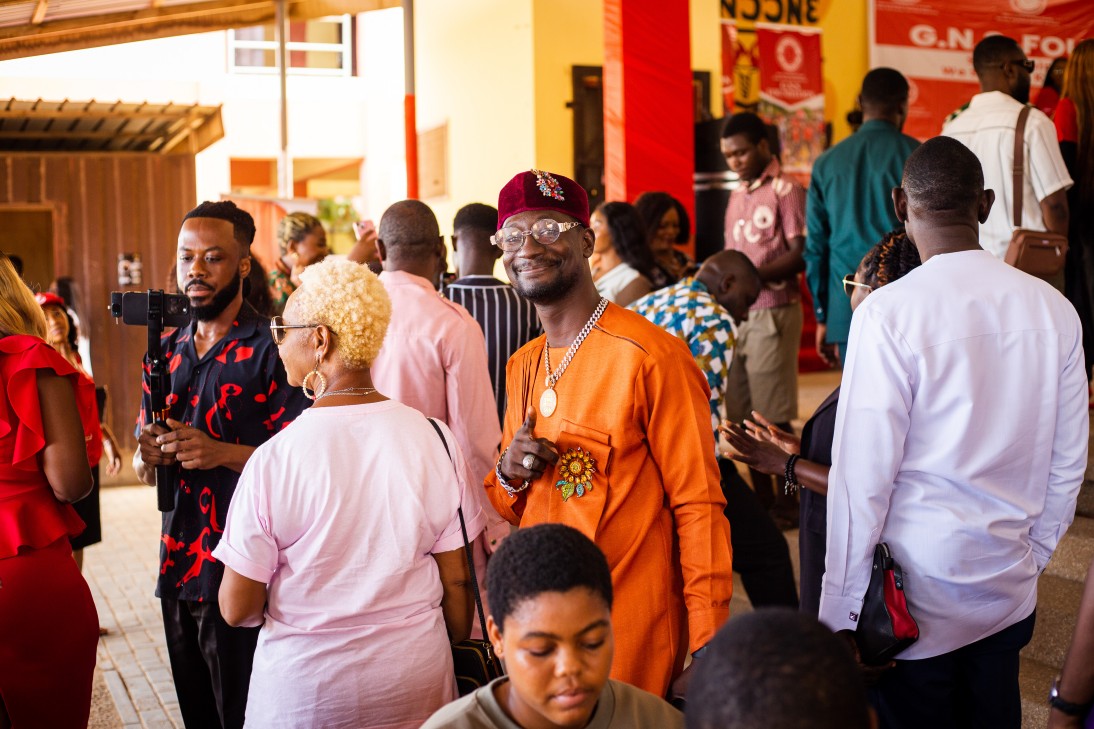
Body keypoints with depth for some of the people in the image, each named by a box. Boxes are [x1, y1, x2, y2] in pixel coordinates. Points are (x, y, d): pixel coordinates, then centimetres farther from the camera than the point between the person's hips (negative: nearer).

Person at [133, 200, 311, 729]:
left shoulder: (270, 349, -9)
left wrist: (224, 453, -23)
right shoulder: (166, 351, 11)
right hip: (178, 564, 6)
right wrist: (146, 457, -5)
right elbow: (142, 464, 17)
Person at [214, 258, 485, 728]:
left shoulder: (272, 460, -18)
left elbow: (238, 609, -11)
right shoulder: (435, 440, -11)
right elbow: (457, 583, -3)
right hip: (417, 684, 2)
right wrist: (450, 657, 13)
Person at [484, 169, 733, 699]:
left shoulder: (650, 356, -14)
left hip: (628, 637, -6)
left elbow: (698, 506, -13)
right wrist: (510, 473, -7)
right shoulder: (522, 366, 8)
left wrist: (707, 655, -16)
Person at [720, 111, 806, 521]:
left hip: (773, 313, -7)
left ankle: (786, 502, 8)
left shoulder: (785, 190, -5)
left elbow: (800, 255, -11)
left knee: (773, 416, -3)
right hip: (737, 314, 7)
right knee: (744, 416, 8)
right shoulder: (737, 197, 18)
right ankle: (762, 499, 19)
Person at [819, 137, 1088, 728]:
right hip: (1010, 594, 5)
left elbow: (863, 476, -16)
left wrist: (839, 609, -8)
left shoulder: (887, 314, -17)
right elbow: (1068, 463, 5)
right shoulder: (1054, 309, -1)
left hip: (916, 596, -4)